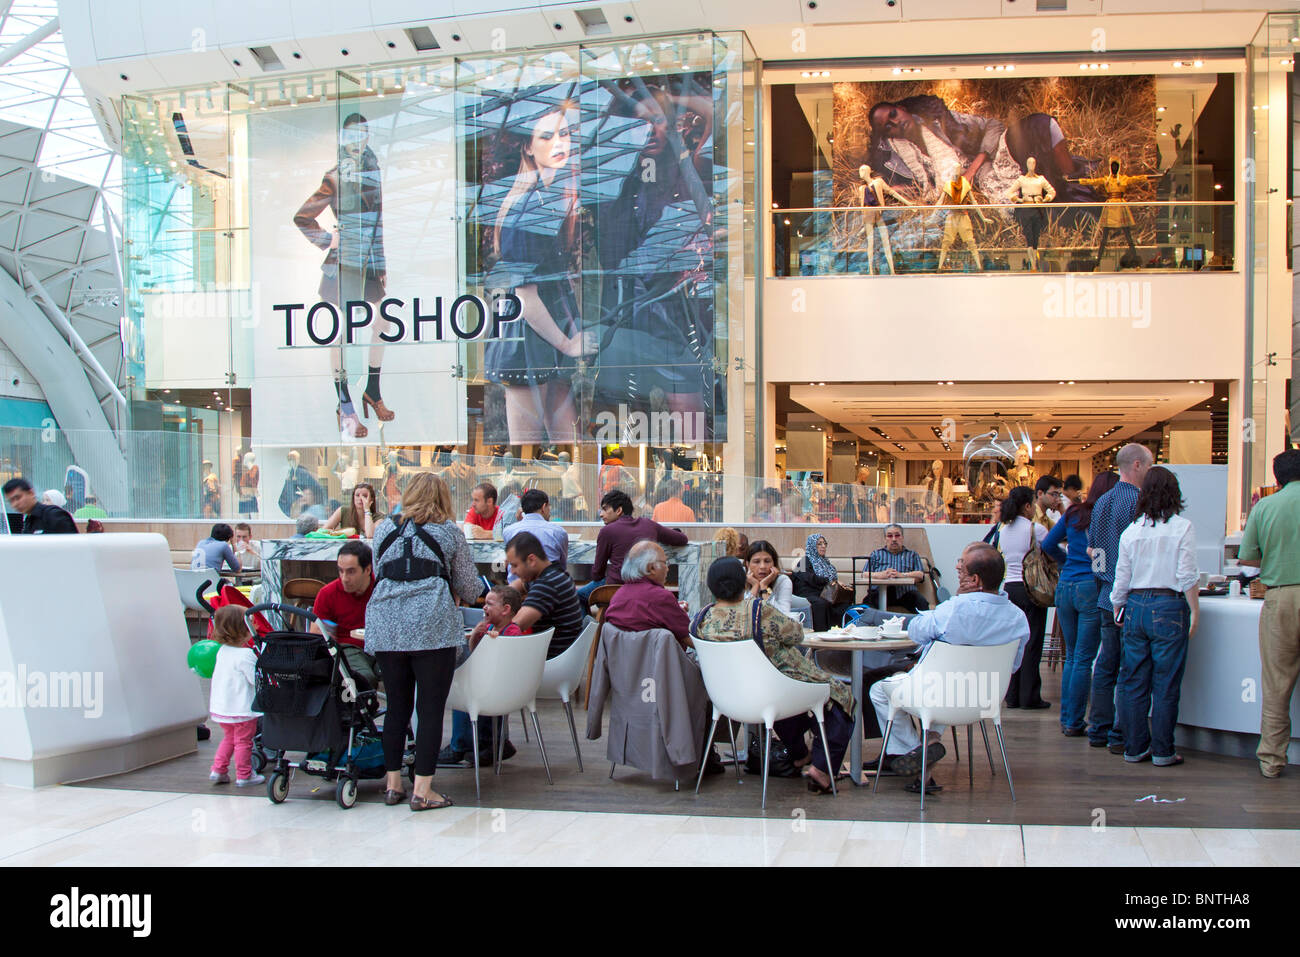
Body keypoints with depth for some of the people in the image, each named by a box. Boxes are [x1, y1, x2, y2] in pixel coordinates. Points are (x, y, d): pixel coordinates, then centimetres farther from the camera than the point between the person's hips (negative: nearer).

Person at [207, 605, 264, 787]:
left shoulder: (222, 651, 3)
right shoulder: (245, 655, -23)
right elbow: (257, 679, -21)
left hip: (221, 708, 8)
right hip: (242, 709, -8)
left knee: (229, 738, 24)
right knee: (243, 741, 6)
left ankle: (218, 770, 24)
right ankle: (244, 775, 14)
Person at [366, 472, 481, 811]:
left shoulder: (384, 529, 17)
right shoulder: (449, 532, 9)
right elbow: (469, 586, 13)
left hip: (385, 626, 4)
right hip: (432, 626, -4)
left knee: (396, 706, 13)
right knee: (431, 708, 0)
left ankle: (393, 784, 19)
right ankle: (423, 791, -1)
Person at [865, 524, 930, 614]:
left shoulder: (912, 555, 27)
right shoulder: (876, 554, 27)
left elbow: (920, 575, 9)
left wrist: (901, 575, -9)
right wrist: (880, 575, -9)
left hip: (904, 592, 0)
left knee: (921, 602, -32)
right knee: (869, 600, -36)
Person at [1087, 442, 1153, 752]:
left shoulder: (1101, 502, 11)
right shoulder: (1139, 501, -14)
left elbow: (1091, 549, 15)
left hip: (1106, 595, 8)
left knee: (1105, 664, 13)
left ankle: (1098, 729, 17)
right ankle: (1120, 735, -1)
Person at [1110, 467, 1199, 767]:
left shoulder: (1131, 531, 6)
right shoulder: (1182, 527, -5)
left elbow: (1121, 579, 9)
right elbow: (1187, 576, -8)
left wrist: (1118, 612, 20)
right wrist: (1195, 611, 0)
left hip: (1135, 606, 4)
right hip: (1169, 607, -4)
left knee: (1133, 681, 9)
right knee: (1166, 683, 2)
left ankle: (1134, 747, 14)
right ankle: (1162, 751, 5)